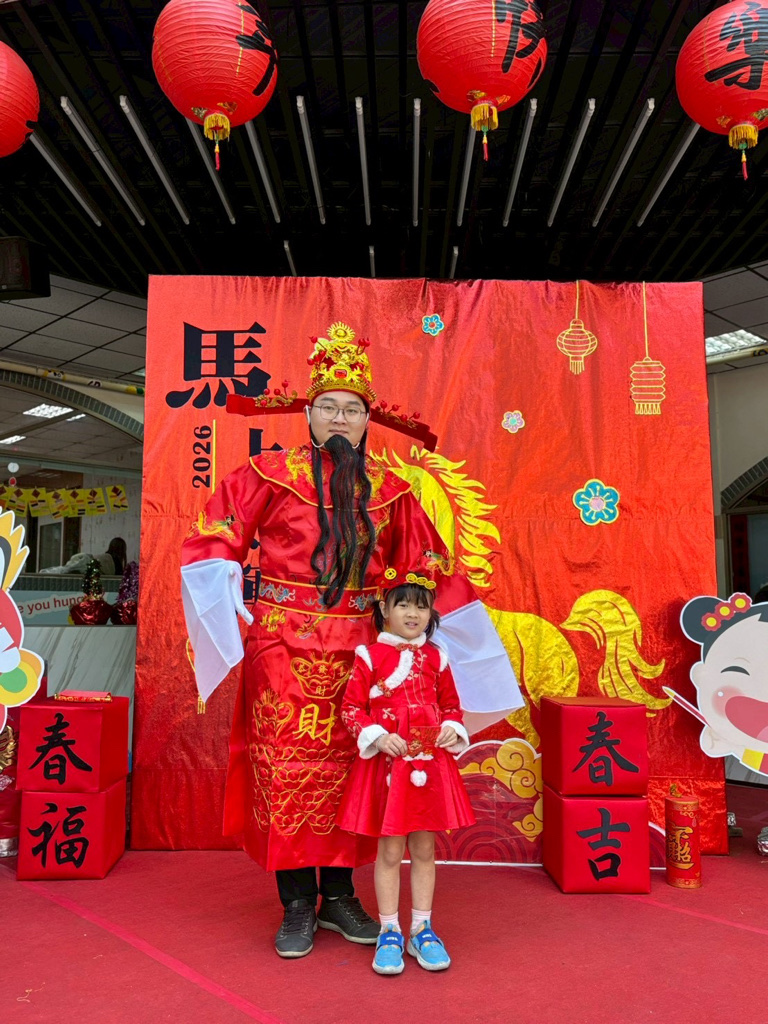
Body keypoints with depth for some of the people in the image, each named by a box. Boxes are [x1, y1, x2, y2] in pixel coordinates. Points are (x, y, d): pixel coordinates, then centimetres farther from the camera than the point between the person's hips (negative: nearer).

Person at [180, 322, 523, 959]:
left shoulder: (388, 490, 9)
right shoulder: (271, 475, 2)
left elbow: (427, 565, 14)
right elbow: (212, 541, 1)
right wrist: (231, 608, -10)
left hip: (356, 647, 2)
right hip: (284, 645, -2)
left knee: (346, 764, 7)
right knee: (287, 764, 1)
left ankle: (338, 893, 24)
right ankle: (297, 905, 16)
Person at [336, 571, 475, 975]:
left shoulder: (436, 658, 5)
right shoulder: (369, 656, -5)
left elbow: (451, 705, 14)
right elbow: (351, 707, -4)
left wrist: (452, 729, -5)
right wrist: (379, 736, -17)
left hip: (430, 761, 3)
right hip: (386, 761, -3)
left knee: (424, 848, 13)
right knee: (389, 850, 6)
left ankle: (421, 929, 28)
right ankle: (389, 933, 23)